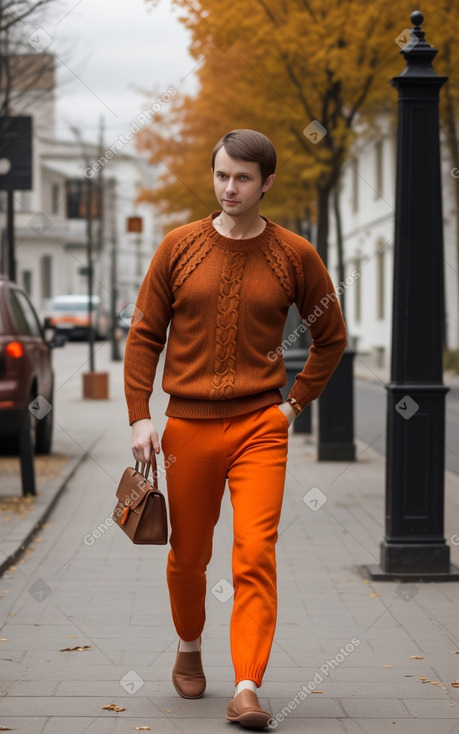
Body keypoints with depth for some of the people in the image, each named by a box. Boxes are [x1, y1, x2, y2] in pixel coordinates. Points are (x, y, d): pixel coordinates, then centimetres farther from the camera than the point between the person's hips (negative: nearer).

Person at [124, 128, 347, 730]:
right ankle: (189, 650, 38)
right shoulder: (179, 247, 1)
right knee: (189, 554, 12)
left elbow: (331, 336, 13)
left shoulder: (294, 255, 0)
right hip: (189, 425, 1)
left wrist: (296, 402, 5)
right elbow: (144, 335, 5)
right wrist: (140, 417, -2)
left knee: (256, 553, -12)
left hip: (261, 426, -1)